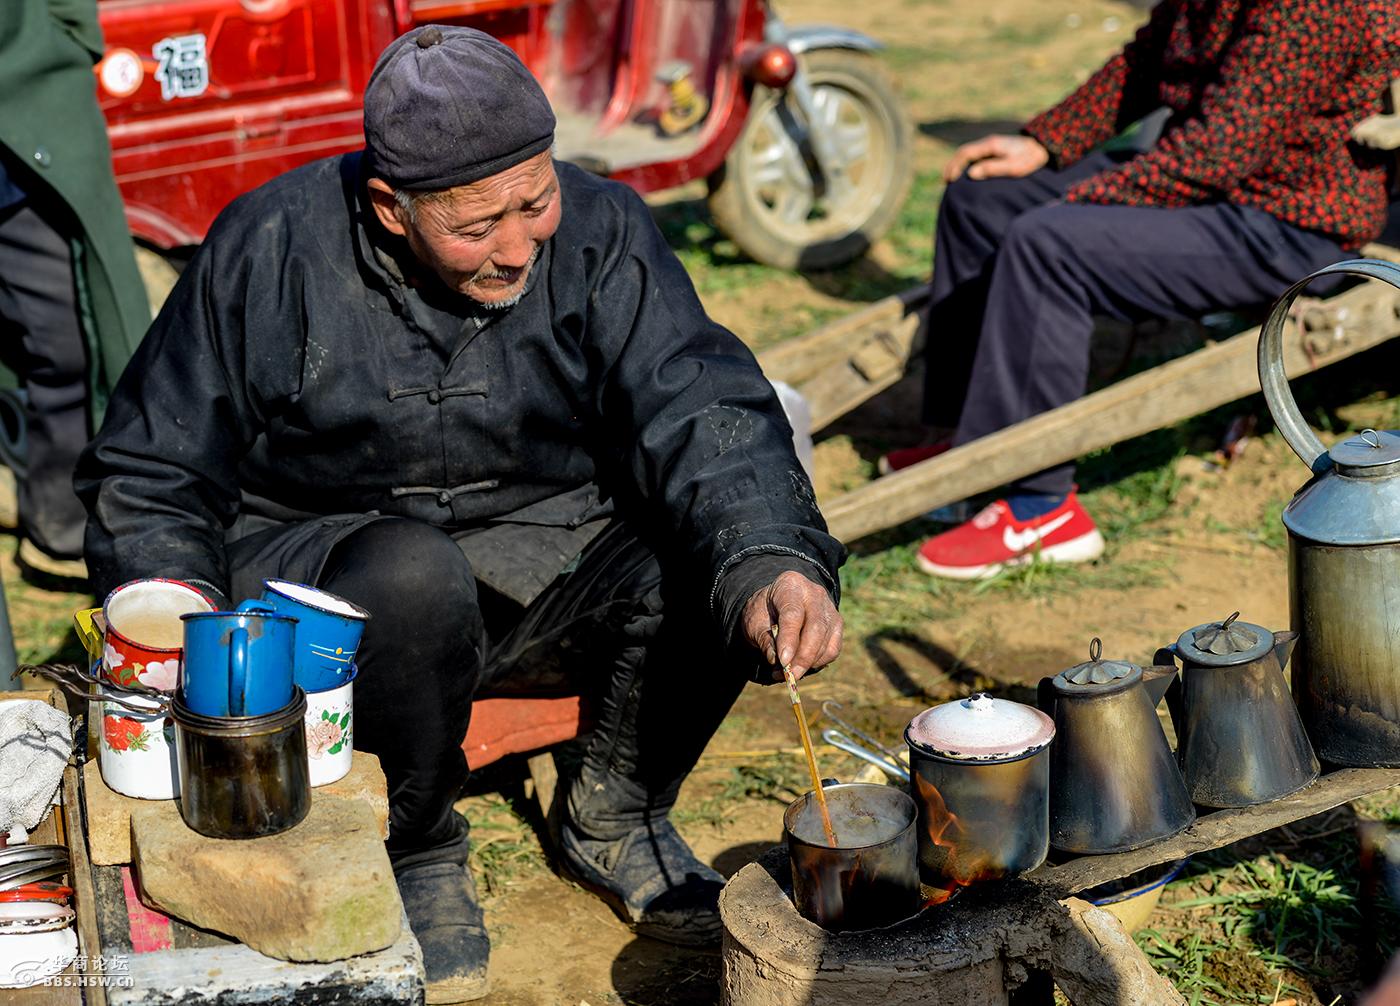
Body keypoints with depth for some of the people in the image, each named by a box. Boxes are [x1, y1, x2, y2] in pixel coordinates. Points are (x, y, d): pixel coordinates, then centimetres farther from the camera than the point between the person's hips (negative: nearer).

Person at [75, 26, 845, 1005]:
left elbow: (700, 409, -22)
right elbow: (147, 482, -3)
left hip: (544, 572, 3)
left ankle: (613, 818, 3)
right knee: (415, 574, -37)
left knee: (720, 546, -24)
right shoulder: (270, 251, -12)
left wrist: (771, 561, -42)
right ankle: (418, 852, -7)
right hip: (319, 571, -2)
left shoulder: (598, 230, -9)